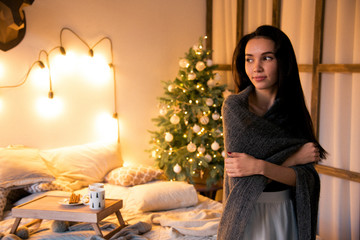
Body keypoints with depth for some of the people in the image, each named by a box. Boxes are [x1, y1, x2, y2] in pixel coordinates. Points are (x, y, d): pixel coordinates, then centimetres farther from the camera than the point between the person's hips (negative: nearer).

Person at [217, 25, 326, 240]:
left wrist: (260, 167, -25)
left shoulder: (294, 110, -2)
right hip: (248, 214, -3)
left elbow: (306, 179, -11)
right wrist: (295, 156, -14)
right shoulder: (235, 106, -13)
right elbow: (242, 179, -19)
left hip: (287, 214, 3)